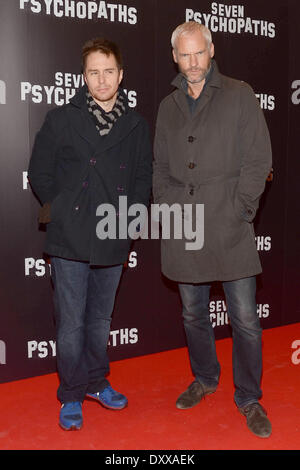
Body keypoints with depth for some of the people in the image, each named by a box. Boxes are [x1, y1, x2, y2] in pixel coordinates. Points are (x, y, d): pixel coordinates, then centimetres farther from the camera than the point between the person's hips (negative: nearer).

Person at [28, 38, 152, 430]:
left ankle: (96, 382, 36)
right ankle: (72, 396, 23)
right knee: (72, 322, 5)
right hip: (70, 242, -2)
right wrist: (63, 212, -2)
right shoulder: (60, 120, -1)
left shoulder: (137, 125, 6)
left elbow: (144, 176, 12)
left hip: (114, 241, 3)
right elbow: (39, 174, 2)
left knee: (101, 319, 17)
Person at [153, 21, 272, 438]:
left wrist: (237, 210, -11)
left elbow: (258, 160, -3)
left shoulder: (239, 96, 2)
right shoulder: (168, 107, 15)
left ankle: (248, 397, 20)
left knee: (245, 320, 1)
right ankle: (205, 379, 37)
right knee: (193, 314, 15)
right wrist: (167, 207, 2)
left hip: (229, 228, -4)